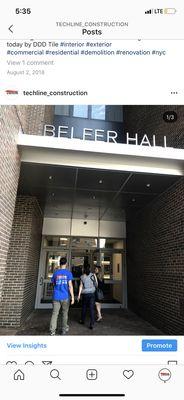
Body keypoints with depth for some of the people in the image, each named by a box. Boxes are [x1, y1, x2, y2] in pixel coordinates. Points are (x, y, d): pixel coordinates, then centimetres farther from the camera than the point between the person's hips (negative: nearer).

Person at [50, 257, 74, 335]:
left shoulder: (55, 272, 3)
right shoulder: (68, 273, -6)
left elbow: (53, 284, 14)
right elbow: (70, 285, -10)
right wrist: (72, 297, -7)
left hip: (56, 296, 2)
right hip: (65, 297, -1)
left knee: (55, 313, 3)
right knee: (65, 313, 14)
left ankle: (52, 331, -4)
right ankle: (64, 329, 24)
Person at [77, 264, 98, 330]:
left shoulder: (82, 277, -5)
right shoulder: (93, 275, -5)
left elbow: (81, 286, -5)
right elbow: (96, 284, 1)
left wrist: (79, 295, 1)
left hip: (85, 294, 1)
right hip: (92, 293, 0)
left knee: (84, 307, 19)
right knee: (92, 308, 0)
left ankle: (82, 320, 35)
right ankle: (92, 324, -4)